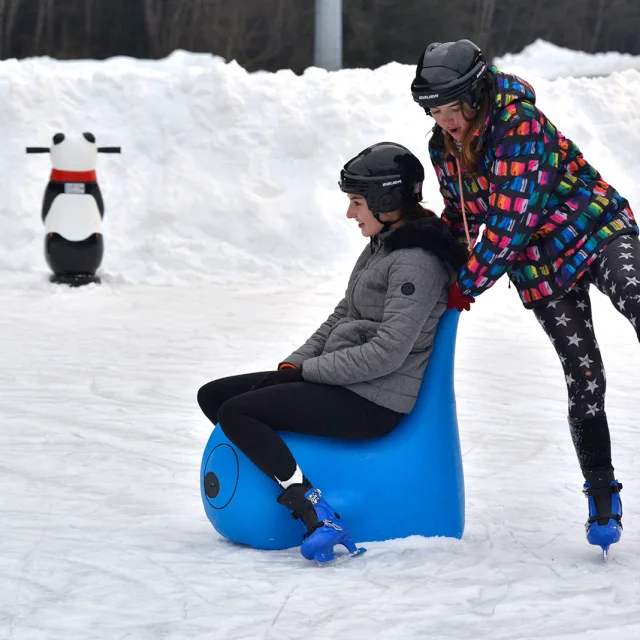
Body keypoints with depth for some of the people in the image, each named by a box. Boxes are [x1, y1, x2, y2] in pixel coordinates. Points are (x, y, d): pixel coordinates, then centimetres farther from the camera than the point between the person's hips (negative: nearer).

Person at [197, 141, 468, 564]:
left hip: (373, 404, -10)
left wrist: (309, 370, -14)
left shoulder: (417, 263, -17)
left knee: (235, 413, -22)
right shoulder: (382, 245, 13)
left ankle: (318, 515, -24)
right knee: (212, 395, 5)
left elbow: (386, 352, -23)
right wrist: (297, 361, 6)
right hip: (339, 384, 10)